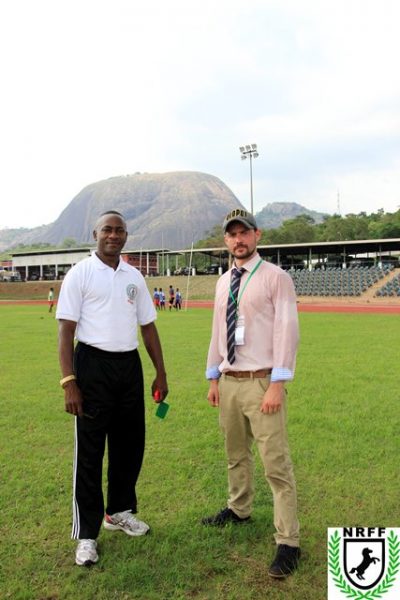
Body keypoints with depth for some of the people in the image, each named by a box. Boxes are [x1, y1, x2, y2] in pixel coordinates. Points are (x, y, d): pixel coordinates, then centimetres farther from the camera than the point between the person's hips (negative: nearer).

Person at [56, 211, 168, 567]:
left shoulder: (134, 277, 10)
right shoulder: (80, 274, -5)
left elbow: (148, 326, 13)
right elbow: (66, 330, -9)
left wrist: (161, 373, 11)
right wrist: (69, 382, -17)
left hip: (130, 365, 5)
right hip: (93, 364, -5)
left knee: (130, 443, 15)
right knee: (90, 450, 4)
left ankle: (120, 511, 38)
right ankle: (87, 534, 20)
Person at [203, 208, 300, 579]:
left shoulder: (275, 278, -8)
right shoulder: (223, 282, 12)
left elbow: (287, 332, -14)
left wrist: (277, 384, -19)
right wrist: (213, 378, 14)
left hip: (262, 382, -6)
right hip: (229, 382, 7)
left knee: (276, 463, -3)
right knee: (235, 454, 21)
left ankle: (288, 542, 9)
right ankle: (239, 509, 42)